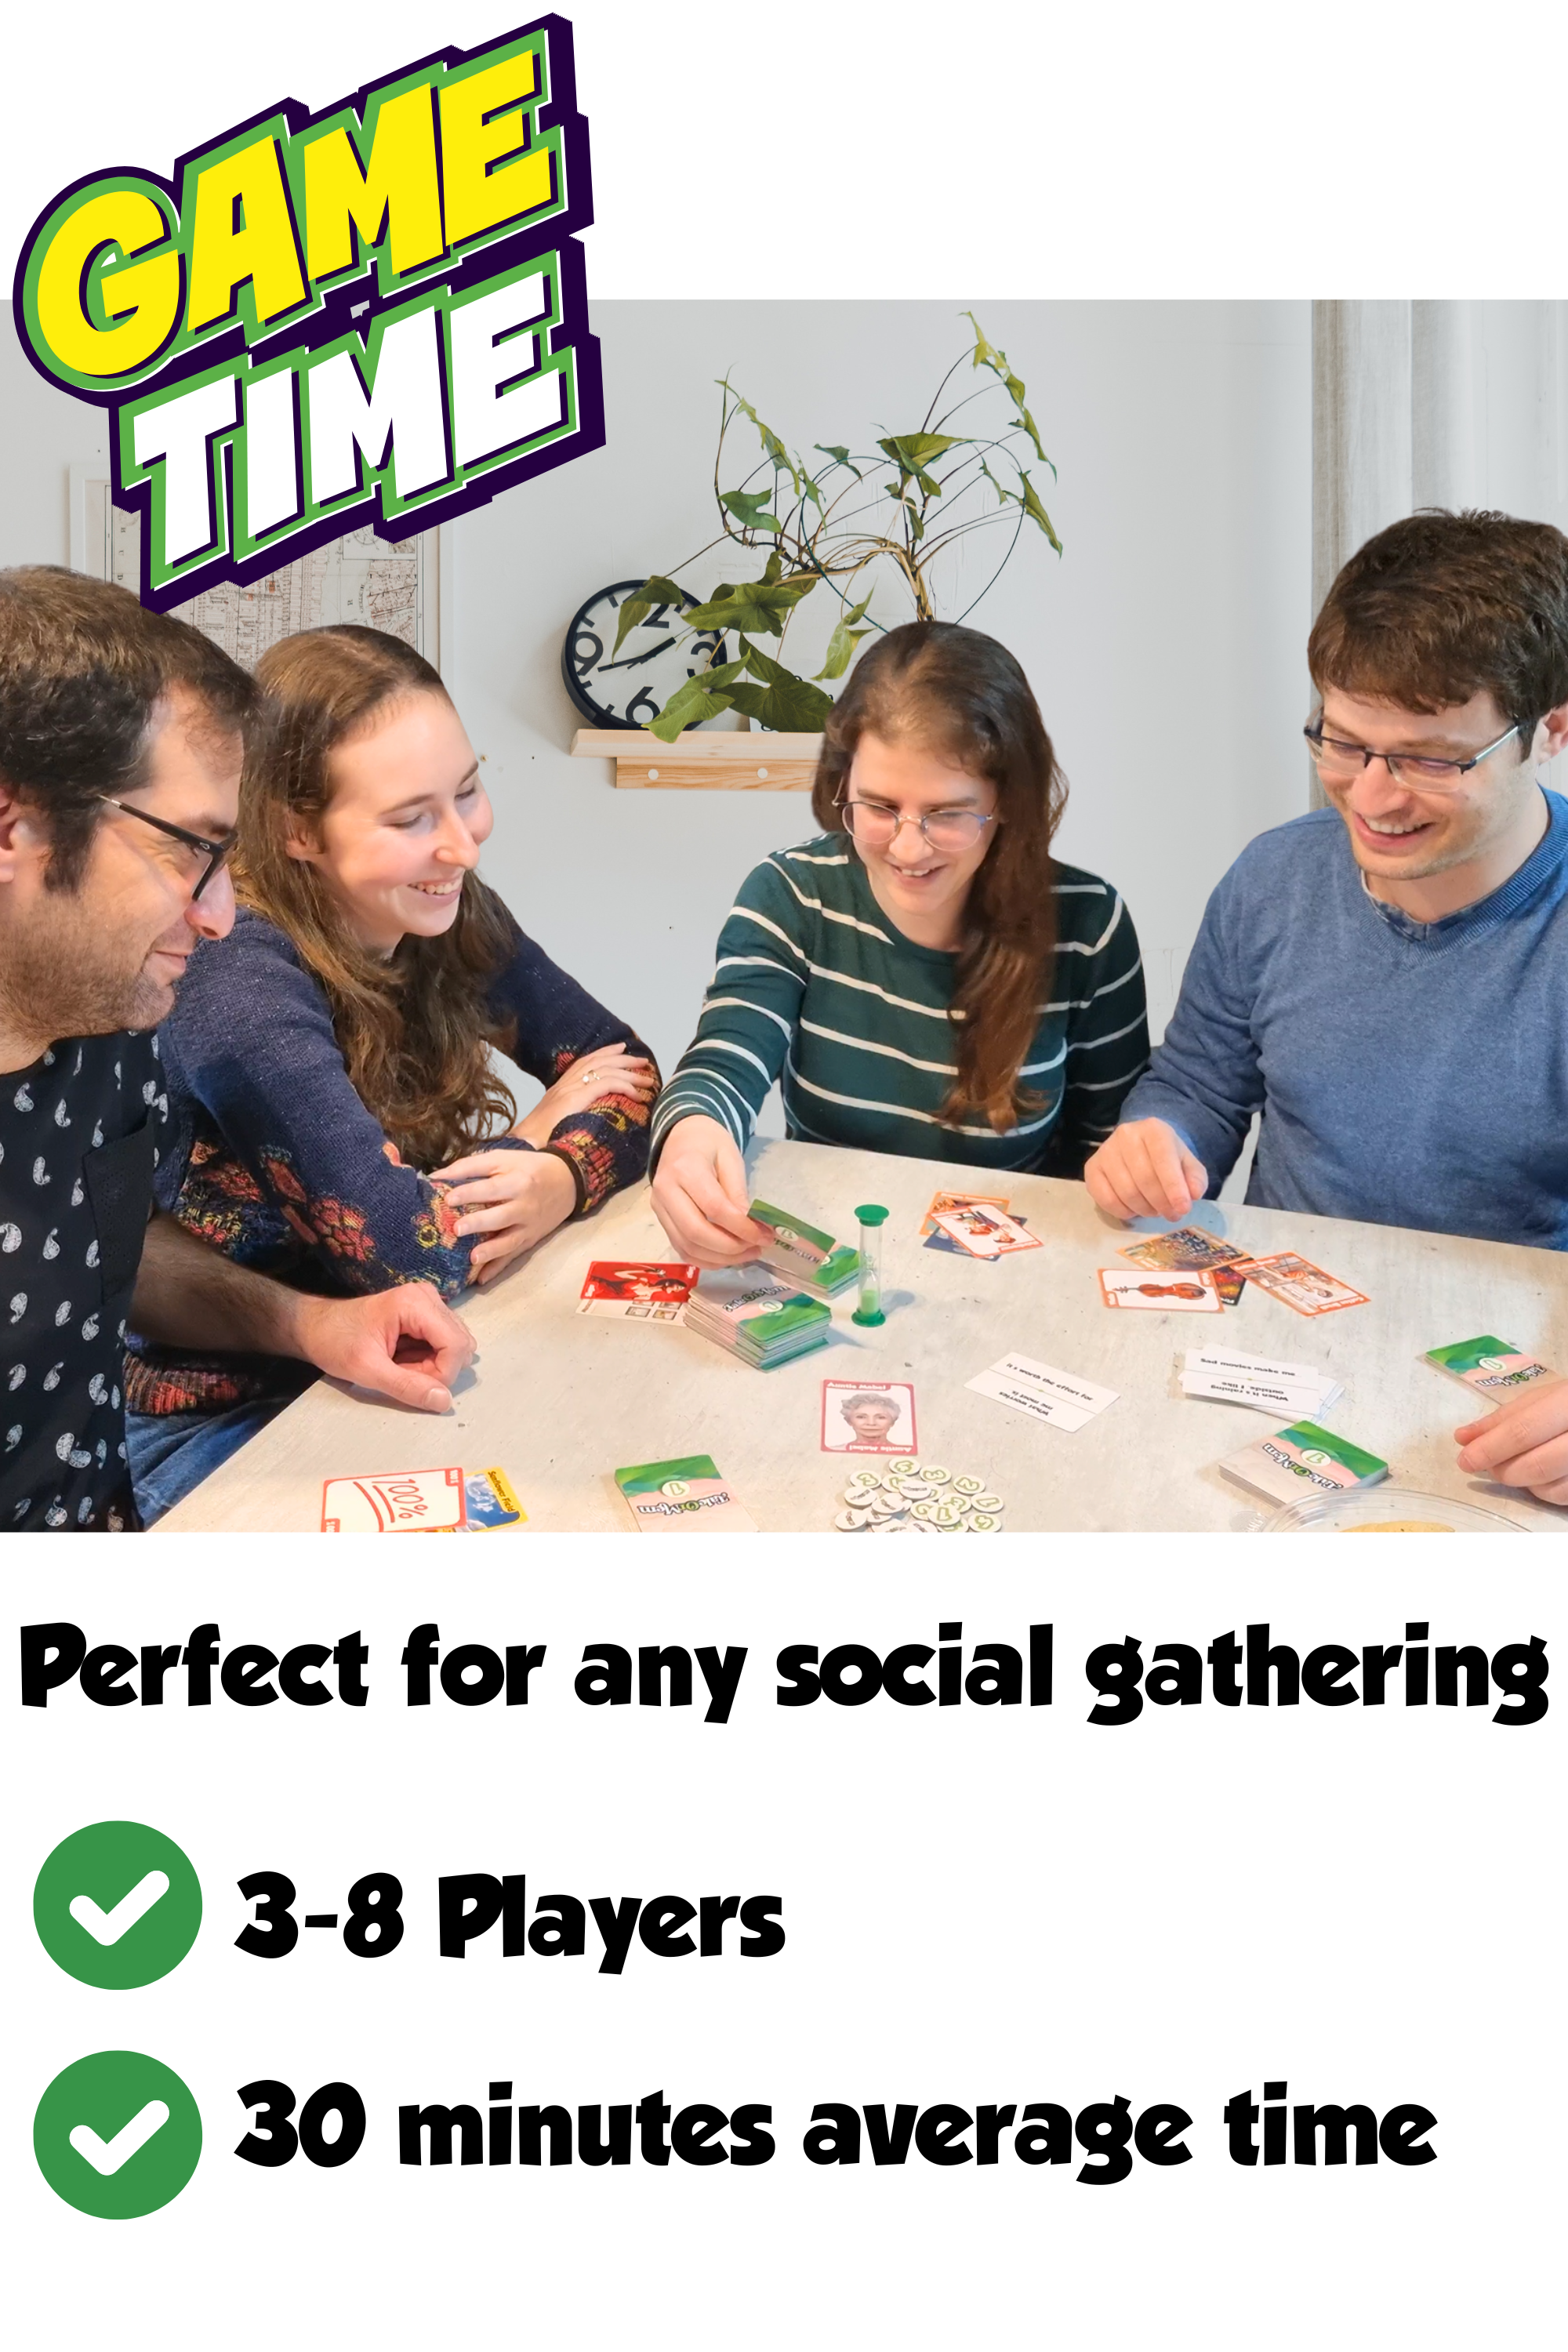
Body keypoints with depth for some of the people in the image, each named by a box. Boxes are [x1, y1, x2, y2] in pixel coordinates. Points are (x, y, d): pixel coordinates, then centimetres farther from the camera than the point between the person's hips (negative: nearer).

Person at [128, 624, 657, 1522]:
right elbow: (420, 1255, -30)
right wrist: (538, 1134, -12)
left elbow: (625, 1068, 0)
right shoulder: (243, 986, -26)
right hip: (216, 1421, -7)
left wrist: (559, 1184, -22)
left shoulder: (450, 914, -5)